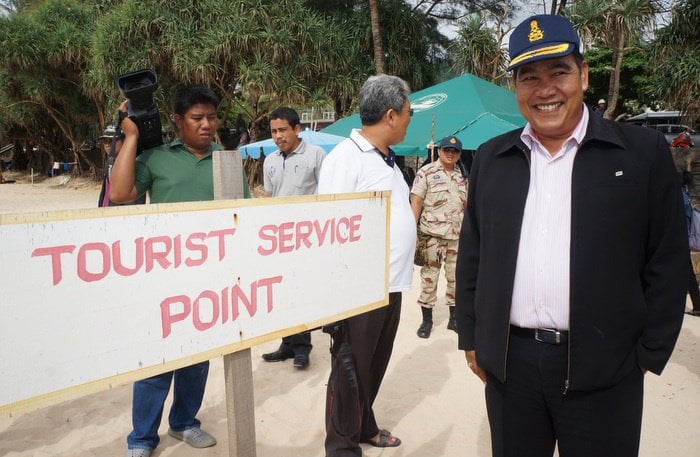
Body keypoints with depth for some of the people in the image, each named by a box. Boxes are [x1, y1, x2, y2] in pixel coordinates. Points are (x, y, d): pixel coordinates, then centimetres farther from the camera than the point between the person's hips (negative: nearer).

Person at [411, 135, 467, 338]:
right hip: (432, 234, -5)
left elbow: (466, 205, 19)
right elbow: (416, 202, -7)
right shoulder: (426, 172, -3)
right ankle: (427, 319, 14)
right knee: (429, 276, 2)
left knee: (456, 276, 11)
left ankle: (454, 318, 25)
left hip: (457, 235, 5)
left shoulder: (462, 176, 13)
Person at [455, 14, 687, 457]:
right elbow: (471, 256, 7)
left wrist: (649, 355, -2)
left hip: (603, 368, -2)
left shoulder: (644, 152, -2)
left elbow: (668, 263, -1)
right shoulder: (490, 159, 5)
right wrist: (471, 338, 7)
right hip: (508, 362, 3)